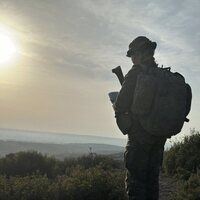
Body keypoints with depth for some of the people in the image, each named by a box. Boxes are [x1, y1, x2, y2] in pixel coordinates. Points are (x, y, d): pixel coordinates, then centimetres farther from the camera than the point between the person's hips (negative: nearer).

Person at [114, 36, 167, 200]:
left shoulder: (136, 73, -11)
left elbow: (121, 106, -12)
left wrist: (117, 108, 10)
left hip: (140, 134, -7)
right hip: (160, 136, 7)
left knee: (135, 180, -1)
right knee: (152, 179, 15)